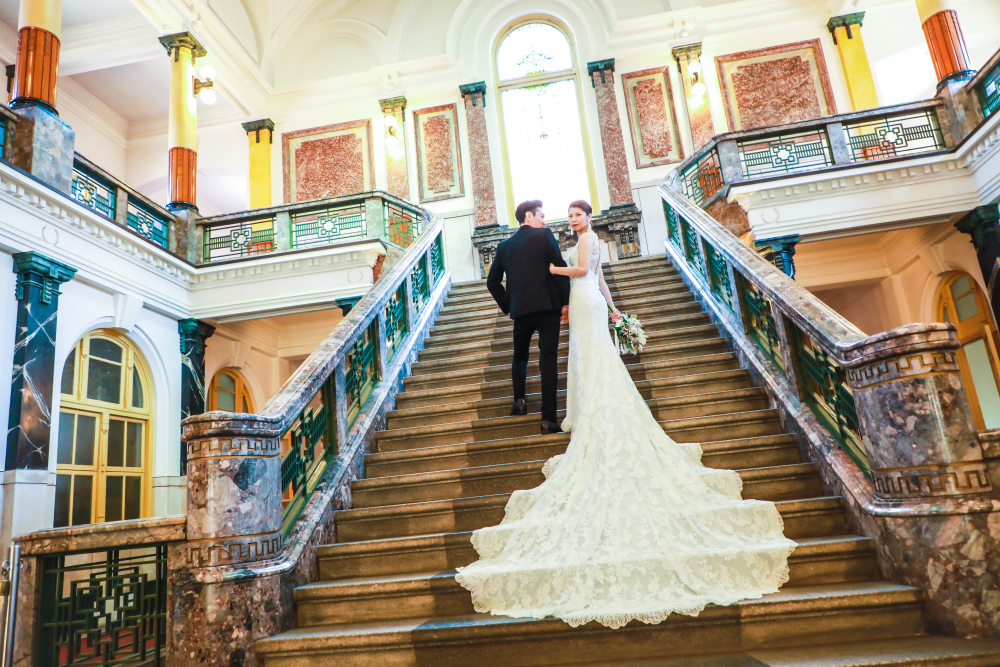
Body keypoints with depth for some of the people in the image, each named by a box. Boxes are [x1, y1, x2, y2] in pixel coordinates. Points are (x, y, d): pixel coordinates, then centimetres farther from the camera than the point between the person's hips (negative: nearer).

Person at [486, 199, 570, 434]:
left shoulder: (504, 245, 11)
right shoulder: (544, 235, 0)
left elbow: (492, 281, 10)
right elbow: (560, 269, -7)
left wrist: (507, 306, 17)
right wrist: (565, 301, 0)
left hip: (520, 310, 4)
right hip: (547, 307, -3)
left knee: (519, 357, 24)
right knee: (548, 358, -4)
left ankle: (519, 400, 12)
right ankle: (548, 419, -8)